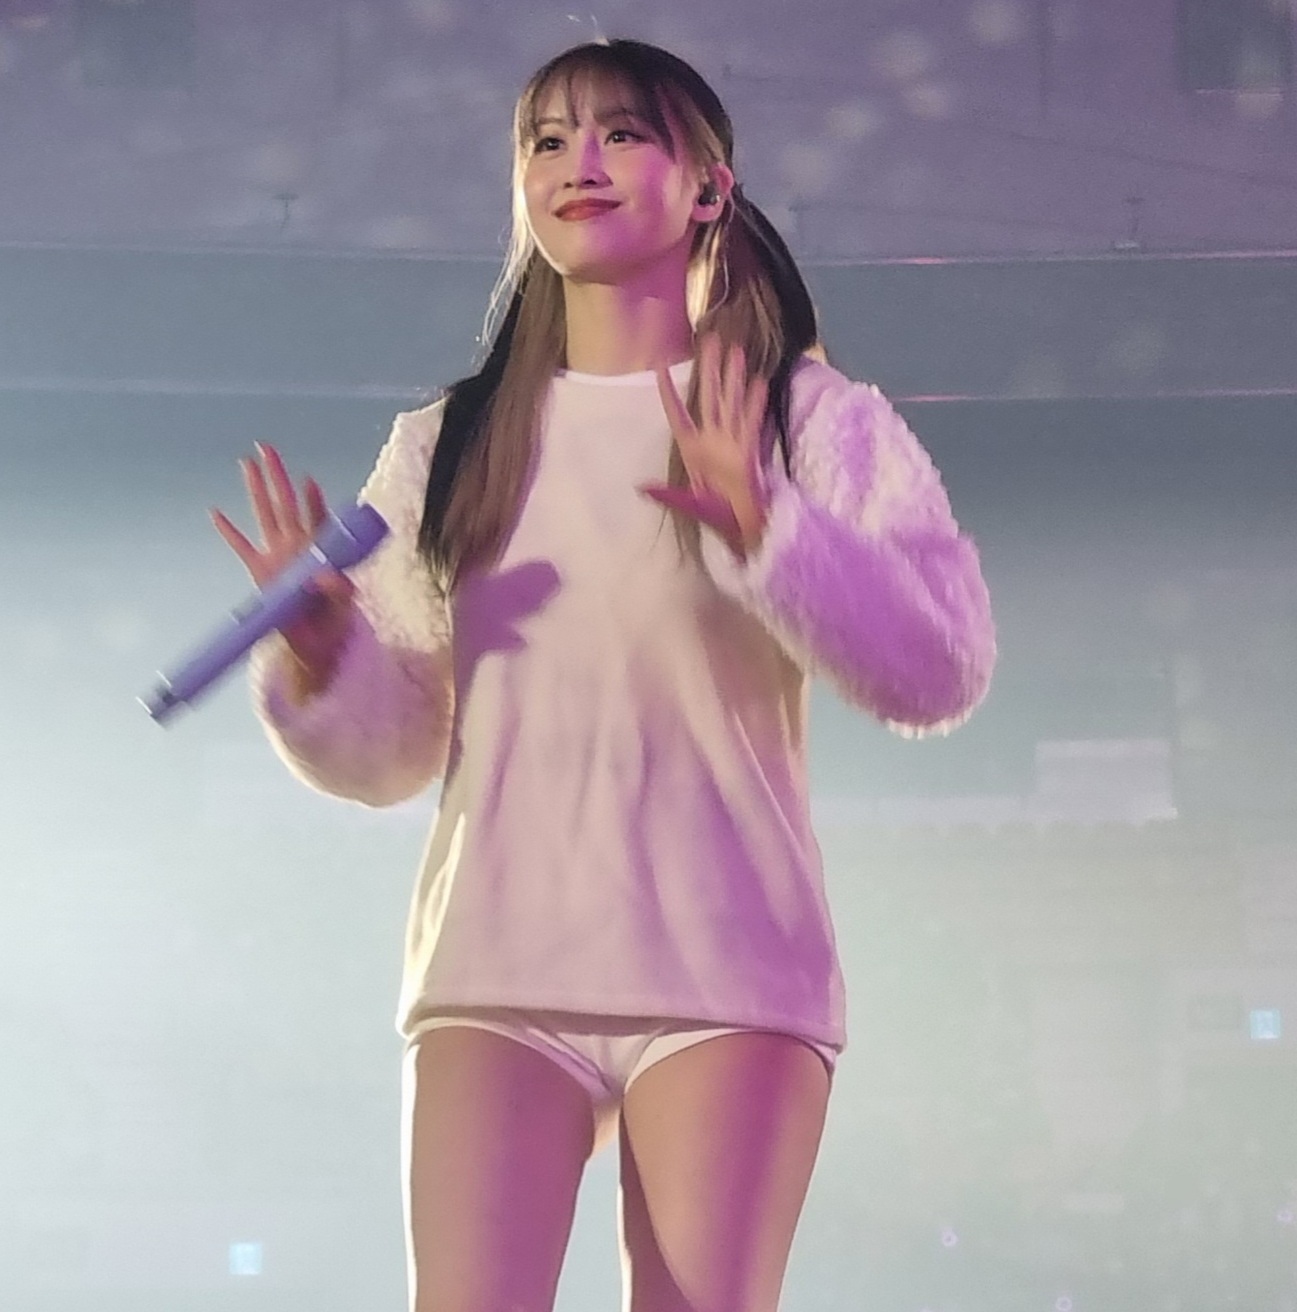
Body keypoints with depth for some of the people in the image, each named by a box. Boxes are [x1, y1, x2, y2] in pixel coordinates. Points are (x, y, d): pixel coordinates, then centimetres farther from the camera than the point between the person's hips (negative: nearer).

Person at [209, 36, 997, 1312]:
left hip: (726, 977, -2)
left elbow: (943, 670, -7)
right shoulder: (443, 449, 15)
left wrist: (763, 529, -20)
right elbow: (386, 752, 14)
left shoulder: (814, 422, 6)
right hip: (493, 972, 2)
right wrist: (318, 651, -7)